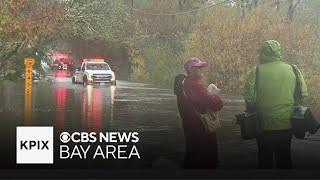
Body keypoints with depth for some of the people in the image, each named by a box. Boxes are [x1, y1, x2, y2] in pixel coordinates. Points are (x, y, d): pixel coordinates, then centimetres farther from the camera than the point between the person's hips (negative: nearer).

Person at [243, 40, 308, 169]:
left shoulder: (257, 71, -11)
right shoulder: (293, 70, -4)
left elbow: (249, 96, -13)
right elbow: (303, 94, -3)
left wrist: (251, 110, 5)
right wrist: (294, 111, 12)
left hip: (265, 124, -2)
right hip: (287, 124, 2)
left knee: (265, 158, 13)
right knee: (284, 158, 17)